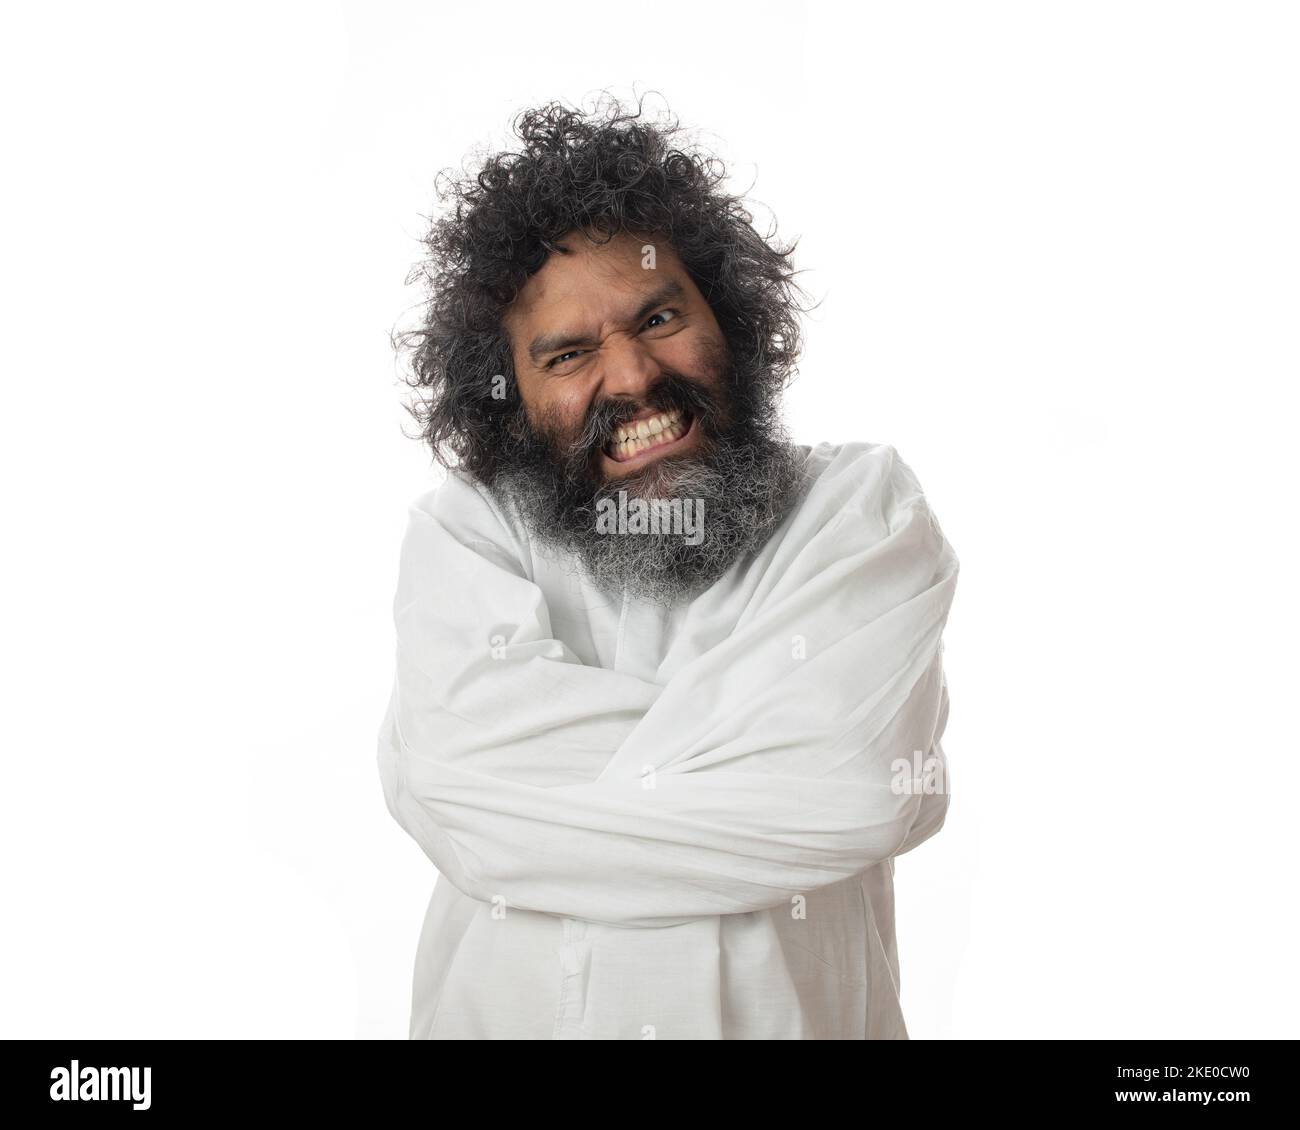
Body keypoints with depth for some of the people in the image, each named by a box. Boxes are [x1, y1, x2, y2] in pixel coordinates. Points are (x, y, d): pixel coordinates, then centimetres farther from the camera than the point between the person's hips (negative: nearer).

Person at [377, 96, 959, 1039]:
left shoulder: (866, 506, -10)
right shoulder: (462, 532, -9)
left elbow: (853, 773, -26)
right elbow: (453, 789, -25)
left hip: (800, 1015, 0)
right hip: (504, 1016, 1)